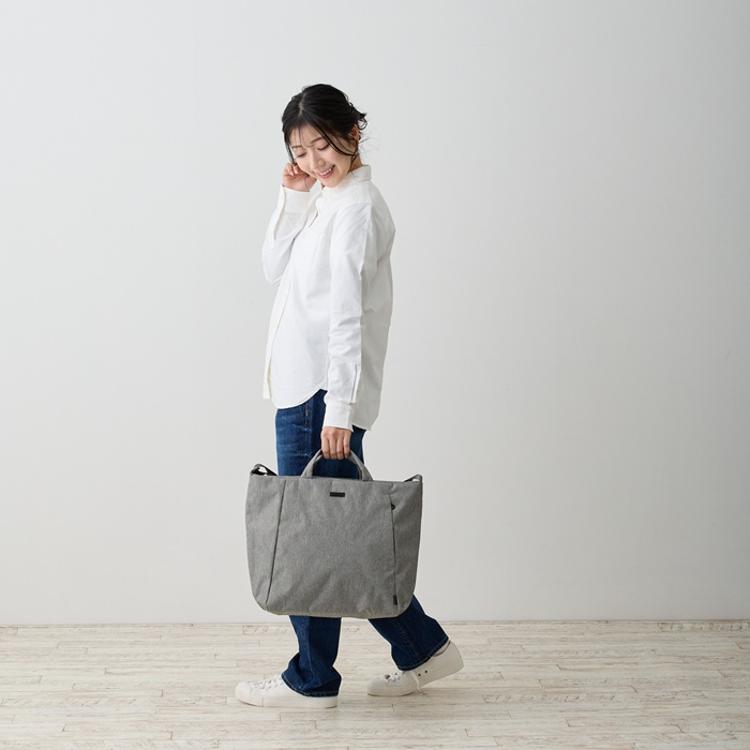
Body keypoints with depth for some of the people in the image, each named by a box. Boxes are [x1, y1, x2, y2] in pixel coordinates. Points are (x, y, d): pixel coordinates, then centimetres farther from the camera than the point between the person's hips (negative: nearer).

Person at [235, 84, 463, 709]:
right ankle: (422, 648, 22)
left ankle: (312, 680, 13)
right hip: (305, 391, 10)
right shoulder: (325, 201, 18)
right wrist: (292, 199, 6)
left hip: (324, 395, -10)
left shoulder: (356, 206, -11)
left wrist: (338, 408, -22)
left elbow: (348, 313, -18)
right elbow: (277, 271, 17)